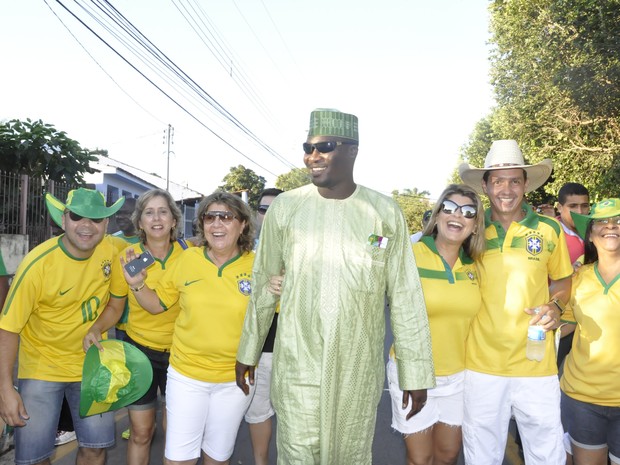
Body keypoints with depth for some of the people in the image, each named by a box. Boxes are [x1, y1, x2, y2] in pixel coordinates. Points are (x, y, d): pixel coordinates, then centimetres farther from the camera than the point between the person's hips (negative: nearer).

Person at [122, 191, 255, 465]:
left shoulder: (256, 266, -9)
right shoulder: (187, 259, -6)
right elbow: (157, 303, 4)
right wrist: (137, 285, -13)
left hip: (235, 379, 0)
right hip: (186, 374, 1)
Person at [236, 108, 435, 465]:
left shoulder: (385, 212, -4)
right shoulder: (284, 208, -3)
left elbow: (406, 297, -1)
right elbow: (264, 286, 5)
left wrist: (416, 373, 0)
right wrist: (249, 351, 10)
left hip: (359, 368, 1)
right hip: (296, 365, 0)